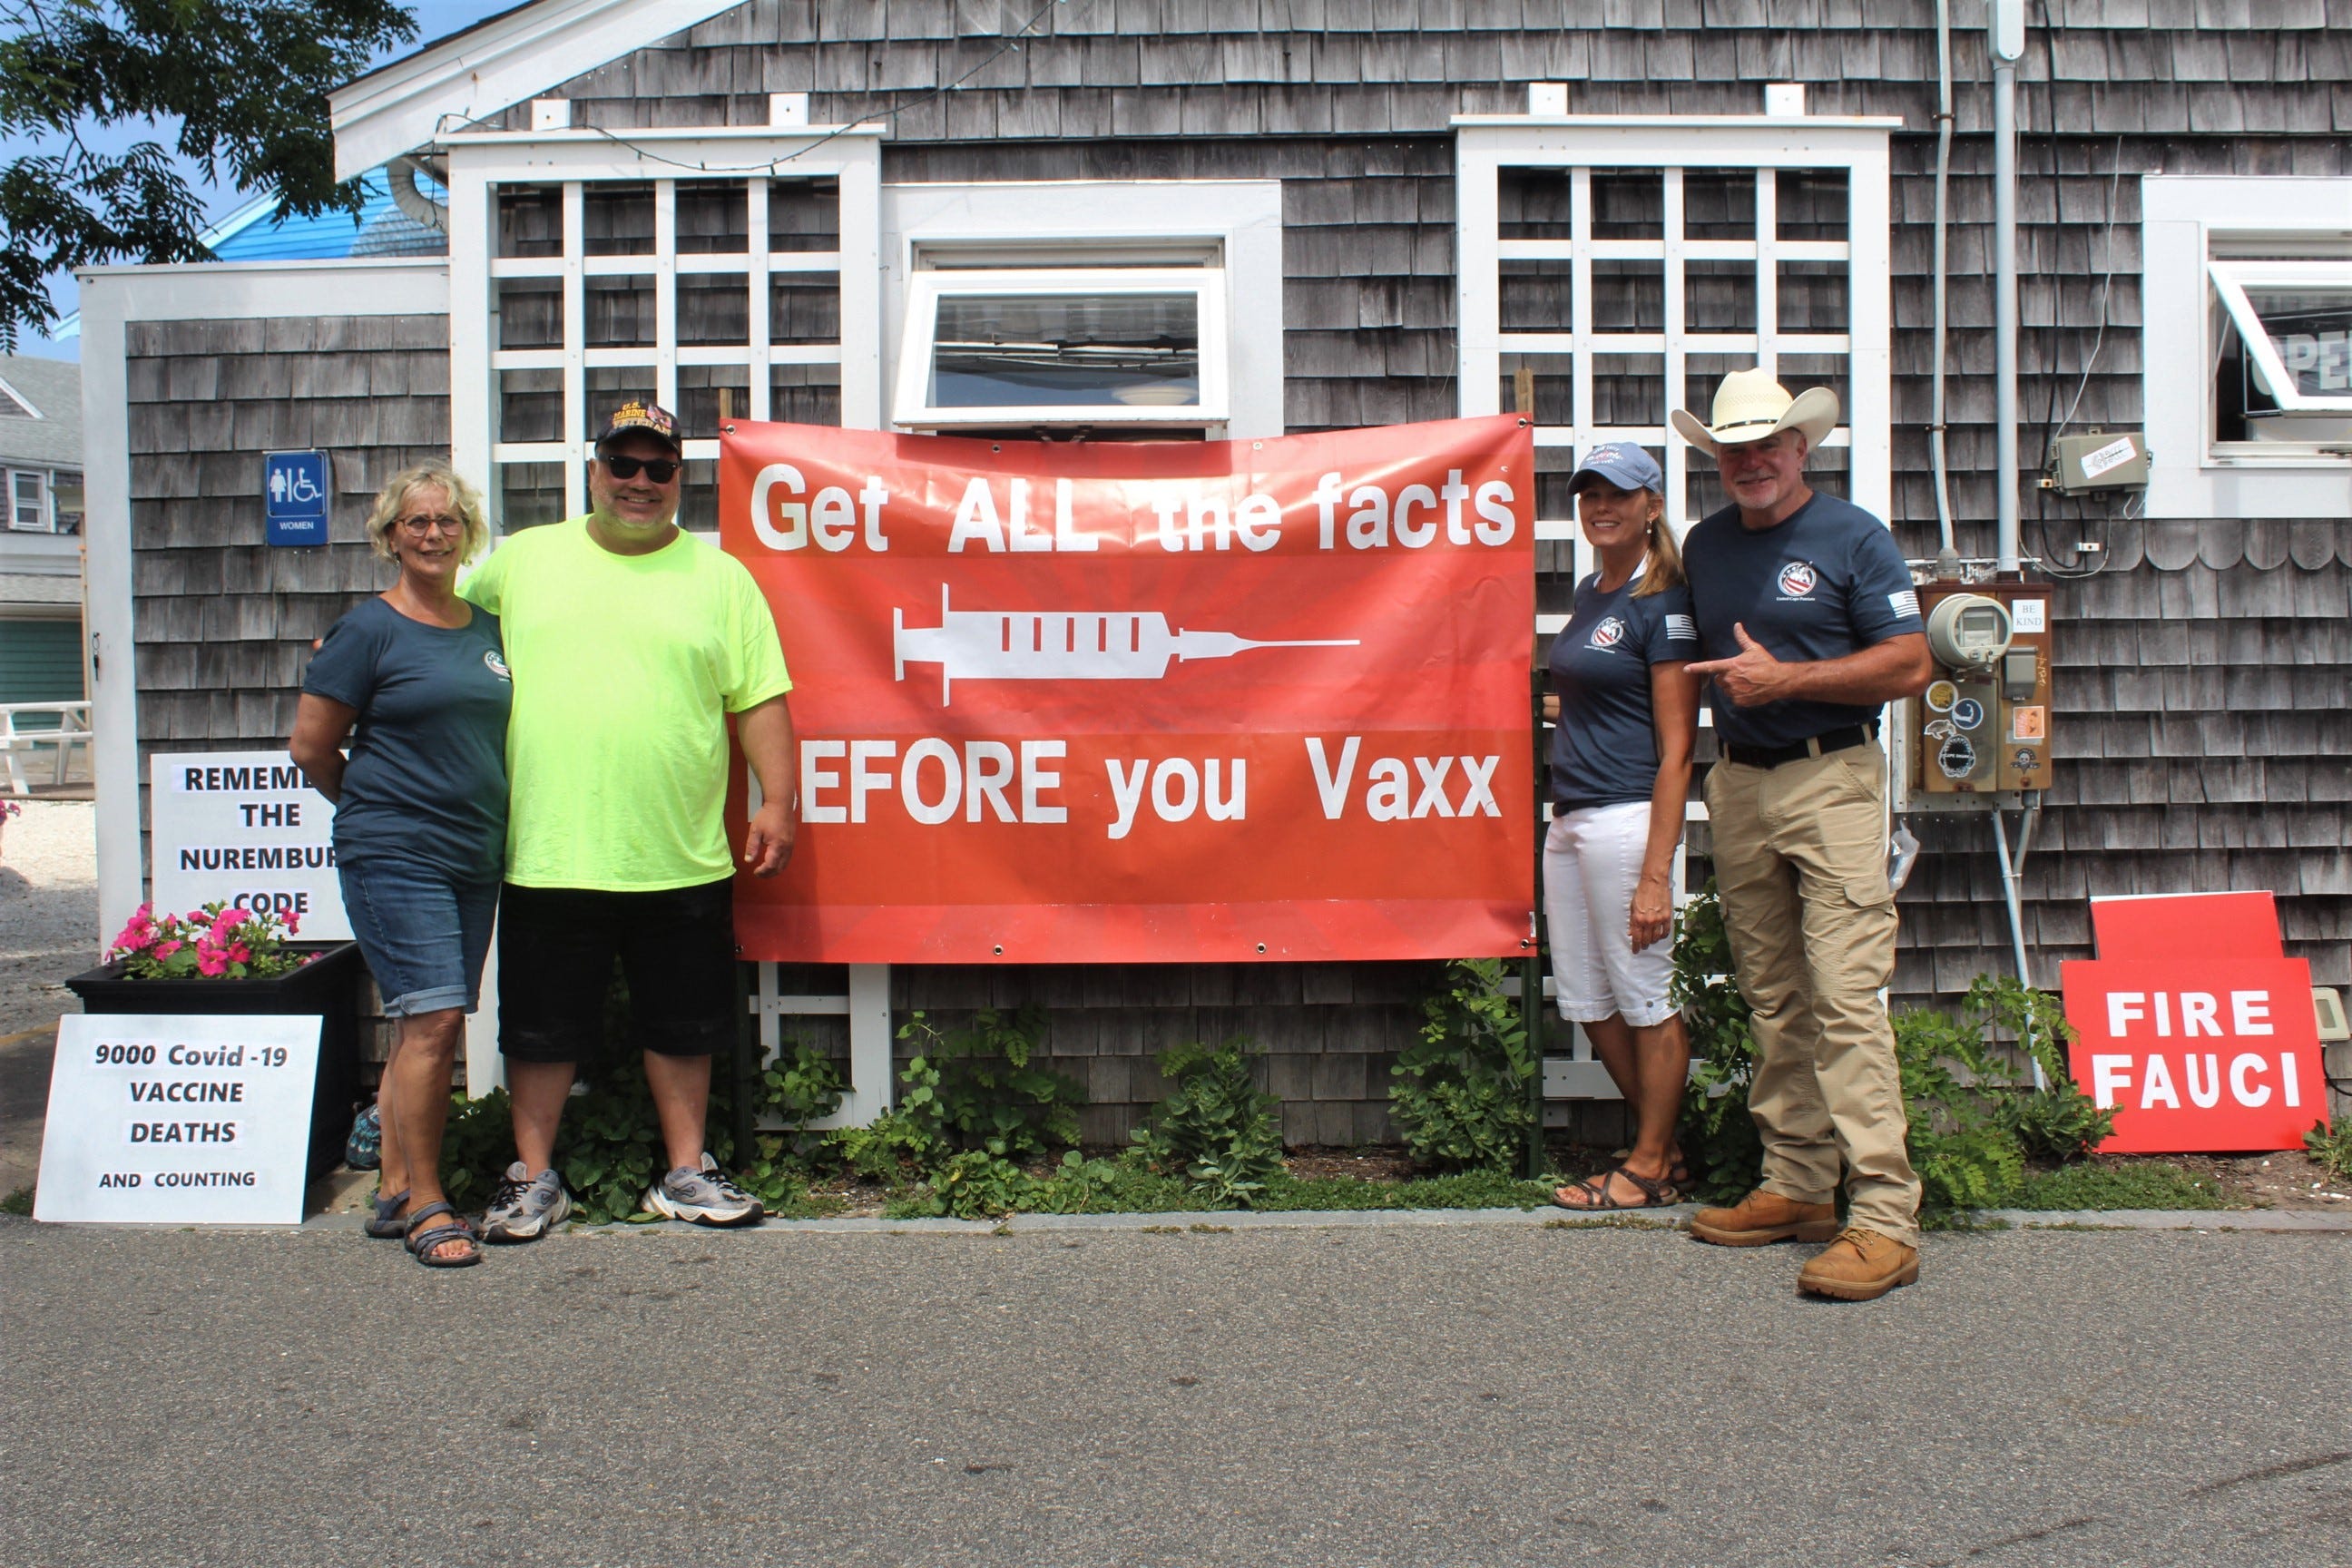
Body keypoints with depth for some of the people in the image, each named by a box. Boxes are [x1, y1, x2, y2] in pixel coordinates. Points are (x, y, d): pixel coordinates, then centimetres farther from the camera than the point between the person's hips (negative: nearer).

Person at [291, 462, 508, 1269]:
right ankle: (425, 1205, -1)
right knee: (433, 1019, -12)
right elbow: (311, 748, -1)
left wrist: (478, 813, 14)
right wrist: (377, 809, 9)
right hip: (395, 854, -6)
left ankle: (394, 1191, 19)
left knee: (427, 1027, 9)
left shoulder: (487, 629, 13)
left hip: (476, 857, 6)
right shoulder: (368, 629, -4)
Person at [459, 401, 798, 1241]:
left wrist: (777, 799, -4)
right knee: (542, 1027, 9)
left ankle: (686, 1172, 26)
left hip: (682, 858, 0)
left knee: (683, 1025, 11)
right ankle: (533, 1178, 25)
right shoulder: (523, 559, 7)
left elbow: (761, 698, 3)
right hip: (548, 856, 0)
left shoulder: (720, 576, 6)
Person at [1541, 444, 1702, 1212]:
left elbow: (1676, 751, -13)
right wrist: (1564, 821, 16)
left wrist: (1655, 876, -18)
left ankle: (1650, 1168, 17)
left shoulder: (1663, 603, -9)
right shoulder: (1589, 592, 15)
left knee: (1644, 997, 3)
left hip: (1626, 819, -9)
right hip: (1568, 818, 9)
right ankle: (1665, 1144, 27)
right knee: (1587, 1001, 12)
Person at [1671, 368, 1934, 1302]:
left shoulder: (1852, 537, -2)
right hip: (1737, 785, 6)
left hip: (1832, 780, -6)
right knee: (1772, 998, 9)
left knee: (1845, 995, -12)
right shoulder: (1704, 546, 15)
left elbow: (1910, 665, -8)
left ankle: (1884, 1217, -11)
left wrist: (1784, 678, -13)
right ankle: (1798, 1185, 18)